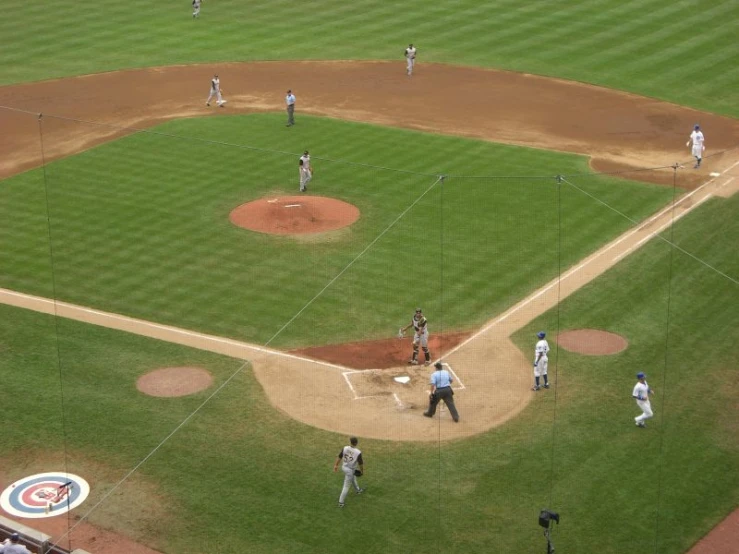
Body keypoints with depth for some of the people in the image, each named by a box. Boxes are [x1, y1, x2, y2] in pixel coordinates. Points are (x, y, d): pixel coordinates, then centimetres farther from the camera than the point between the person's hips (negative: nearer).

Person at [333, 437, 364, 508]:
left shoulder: (345, 448, -14)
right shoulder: (358, 452, -24)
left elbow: (339, 457, -4)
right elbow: (360, 463, -14)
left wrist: (336, 465, 9)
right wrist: (362, 471, 4)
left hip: (344, 467, 6)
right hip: (350, 470, -6)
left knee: (353, 477, 33)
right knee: (346, 486, 4)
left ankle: (358, 490, 58)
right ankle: (341, 502, 9)